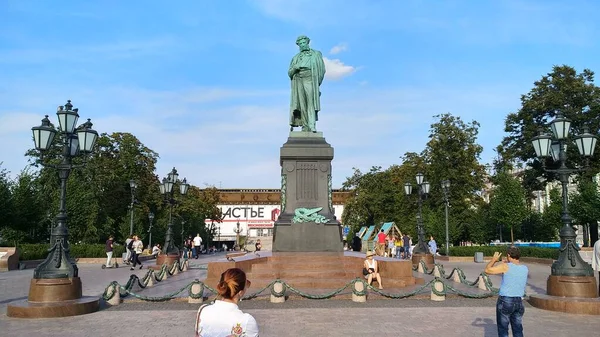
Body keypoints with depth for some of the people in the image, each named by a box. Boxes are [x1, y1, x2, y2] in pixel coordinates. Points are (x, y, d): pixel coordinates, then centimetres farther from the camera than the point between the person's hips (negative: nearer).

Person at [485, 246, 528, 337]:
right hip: (519, 302, 5)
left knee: (503, 329, 6)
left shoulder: (506, 266, -14)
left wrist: (494, 259, 6)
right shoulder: (525, 269, 2)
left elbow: (487, 270, -8)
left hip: (505, 301, -5)